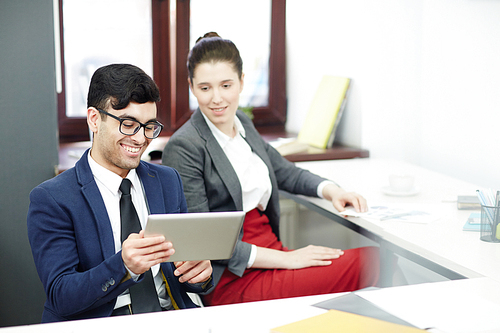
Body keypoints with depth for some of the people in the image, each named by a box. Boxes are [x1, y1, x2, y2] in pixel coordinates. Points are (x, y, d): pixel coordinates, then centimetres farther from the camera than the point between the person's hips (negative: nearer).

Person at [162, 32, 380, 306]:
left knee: (371, 256, -18)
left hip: (270, 249, 7)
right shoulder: (183, 147, -12)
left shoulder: (242, 124, 12)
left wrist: (331, 190, 5)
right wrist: (283, 259, -16)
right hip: (229, 279, -7)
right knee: (362, 267, -24)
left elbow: (286, 173, 26)